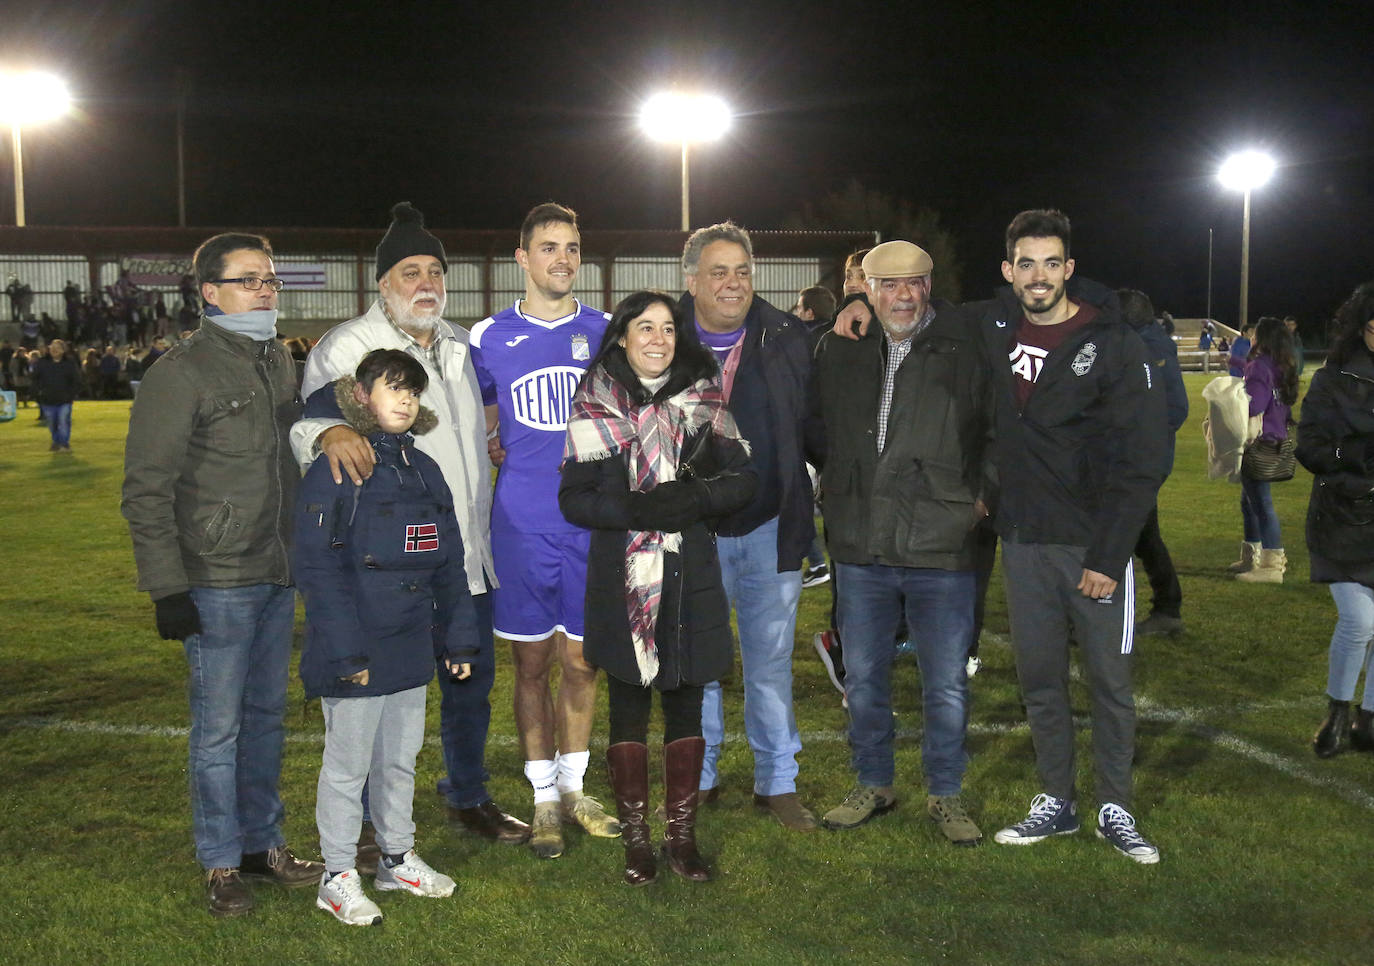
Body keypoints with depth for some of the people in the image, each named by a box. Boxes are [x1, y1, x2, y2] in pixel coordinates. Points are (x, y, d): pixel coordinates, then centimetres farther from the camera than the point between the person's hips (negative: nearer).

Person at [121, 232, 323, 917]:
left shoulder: (279, 362, 11)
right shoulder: (181, 373, -11)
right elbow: (146, 490, -11)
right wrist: (167, 588, -14)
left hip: (278, 577, 7)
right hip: (217, 583, -7)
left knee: (267, 713, 15)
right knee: (219, 725, 2)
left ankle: (263, 842, 28)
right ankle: (221, 864, 15)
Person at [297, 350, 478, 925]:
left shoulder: (423, 470, 10)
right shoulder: (335, 471, -12)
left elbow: (449, 565, 15)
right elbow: (319, 569, -16)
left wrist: (458, 638, 12)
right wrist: (345, 651, -20)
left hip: (411, 647, 7)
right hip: (355, 650, -7)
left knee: (401, 758, 18)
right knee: (347, 764, 5)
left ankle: (398, 858, 35)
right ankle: (338, 878, 19)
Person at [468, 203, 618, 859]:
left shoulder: (607, 333, 7)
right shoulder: (489, 338, 4)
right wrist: (487, 445, 1)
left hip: (592, 522, 1)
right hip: (522, 525, -1)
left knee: (581, 661, 8)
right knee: (532, 663, 5)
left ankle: (574, 787, 24)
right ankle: (544, 798, 18)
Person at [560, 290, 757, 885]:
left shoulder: (702, 399, 6)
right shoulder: (594, 406, 2)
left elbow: (743, 479, 4)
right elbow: (573, 498, -2)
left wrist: (694, 498, -15)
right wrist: (633, 510, -18)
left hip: (690, 574, 2)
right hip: (622, 578, -1)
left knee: (685, 703, 8)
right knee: (628, 705, 6)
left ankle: (682, 835, 20)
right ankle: (635, 837, 17)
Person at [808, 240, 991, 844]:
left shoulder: (965, 350, -5)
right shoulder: (836, 351, 6)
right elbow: (816, 426, 22)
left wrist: (980, 493, -2)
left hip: (941, 548, -3)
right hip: (861, 547, 3)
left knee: (946, 685, 6)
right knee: (863, 679, 14)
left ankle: (946, 795, 24)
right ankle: (873, 786, 32)